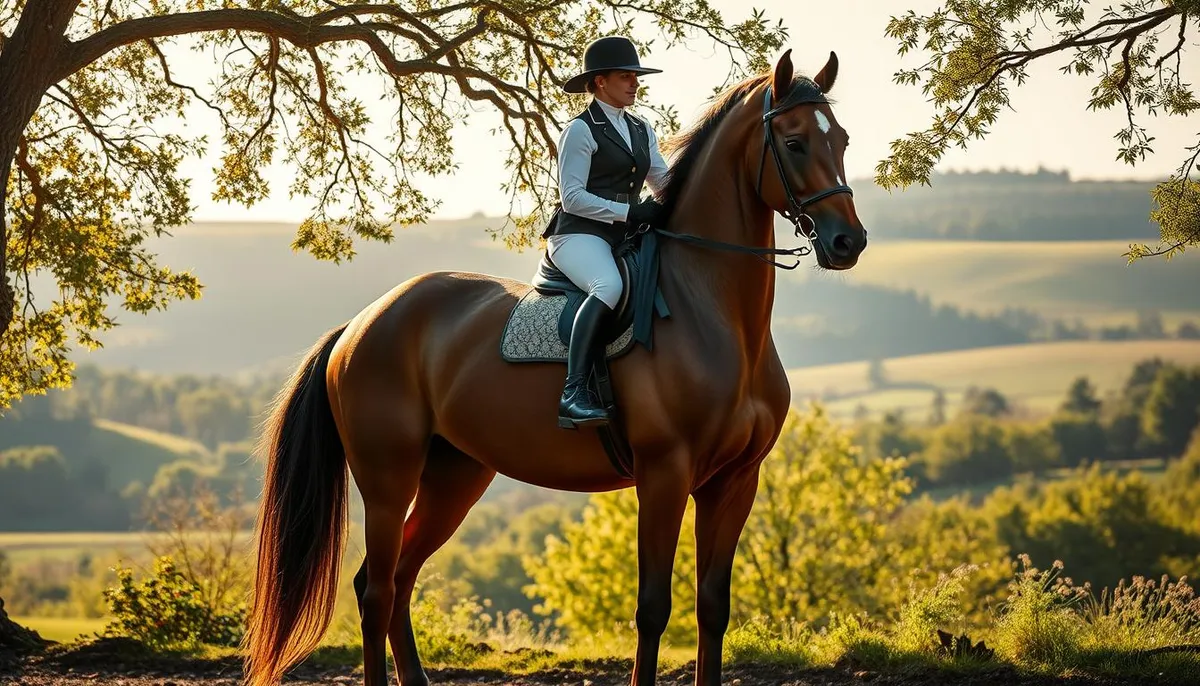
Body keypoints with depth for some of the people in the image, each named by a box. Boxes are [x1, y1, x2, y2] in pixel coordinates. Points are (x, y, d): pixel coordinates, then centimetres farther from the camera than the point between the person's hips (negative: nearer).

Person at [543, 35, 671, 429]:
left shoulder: (641, 132, 20)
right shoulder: (581, 131, -3)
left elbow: (664, 185, 17)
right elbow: (572, 197, -11)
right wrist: (630, 212, -19)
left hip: (625, 237, 8)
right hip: (579, 235, -8)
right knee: (609, 286, -37)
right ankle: (574, 393, -44)